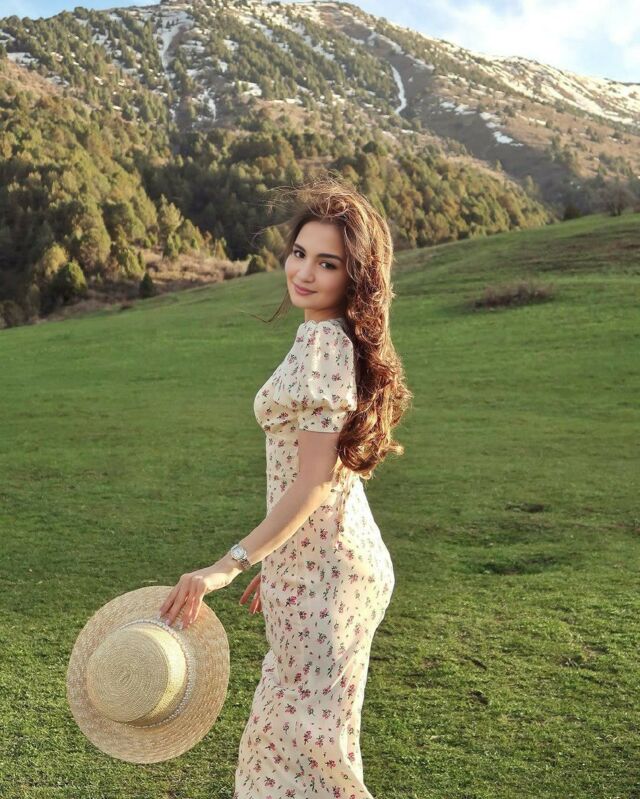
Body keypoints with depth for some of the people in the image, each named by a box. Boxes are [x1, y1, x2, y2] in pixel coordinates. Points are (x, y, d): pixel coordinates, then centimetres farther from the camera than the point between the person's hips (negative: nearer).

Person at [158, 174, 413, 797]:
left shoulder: (323, 343, -20)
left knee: (307, 728, 4)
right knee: (292, 717, 23)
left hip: (323, 570, -10)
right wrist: (275, 564, 19)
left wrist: (231, 565, -25)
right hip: (322, 561, 10)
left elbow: (313, 483, -24)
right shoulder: (334, 338, 10)